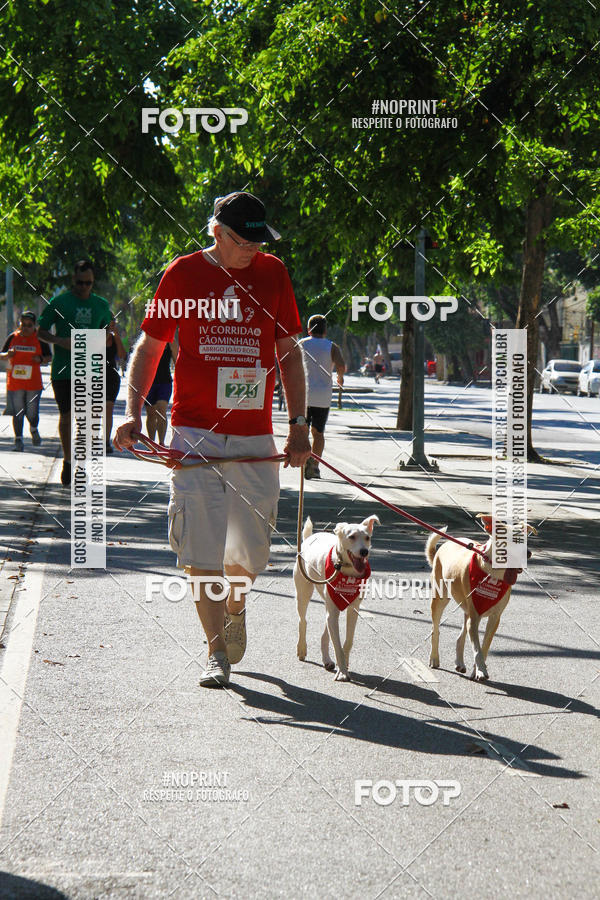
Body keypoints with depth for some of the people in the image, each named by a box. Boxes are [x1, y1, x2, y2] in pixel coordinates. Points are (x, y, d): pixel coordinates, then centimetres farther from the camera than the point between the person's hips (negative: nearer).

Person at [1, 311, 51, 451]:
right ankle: (18, 439, 10)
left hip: (34, 383, -1)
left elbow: (49, 357, 9)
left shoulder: (39, 338, 2)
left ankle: (34, 430, 32)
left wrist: (41, 359, -12)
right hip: (15, 383, 1)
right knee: (18, 412, 0)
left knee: (32, 413, 0)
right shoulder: (13, 337, 5)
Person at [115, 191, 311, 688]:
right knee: (201, 549, -6)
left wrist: (299, 424, 7)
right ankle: (217, 651, 4)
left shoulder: (273, 273, 6)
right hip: (195, 433, -2)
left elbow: (289, 351, 12)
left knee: (252, 550, 7)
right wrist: (134, 413, -6)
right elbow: (149, 346, 6)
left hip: (255, 434, 2)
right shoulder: (183, 274, 0)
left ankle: (235, 608, 38)